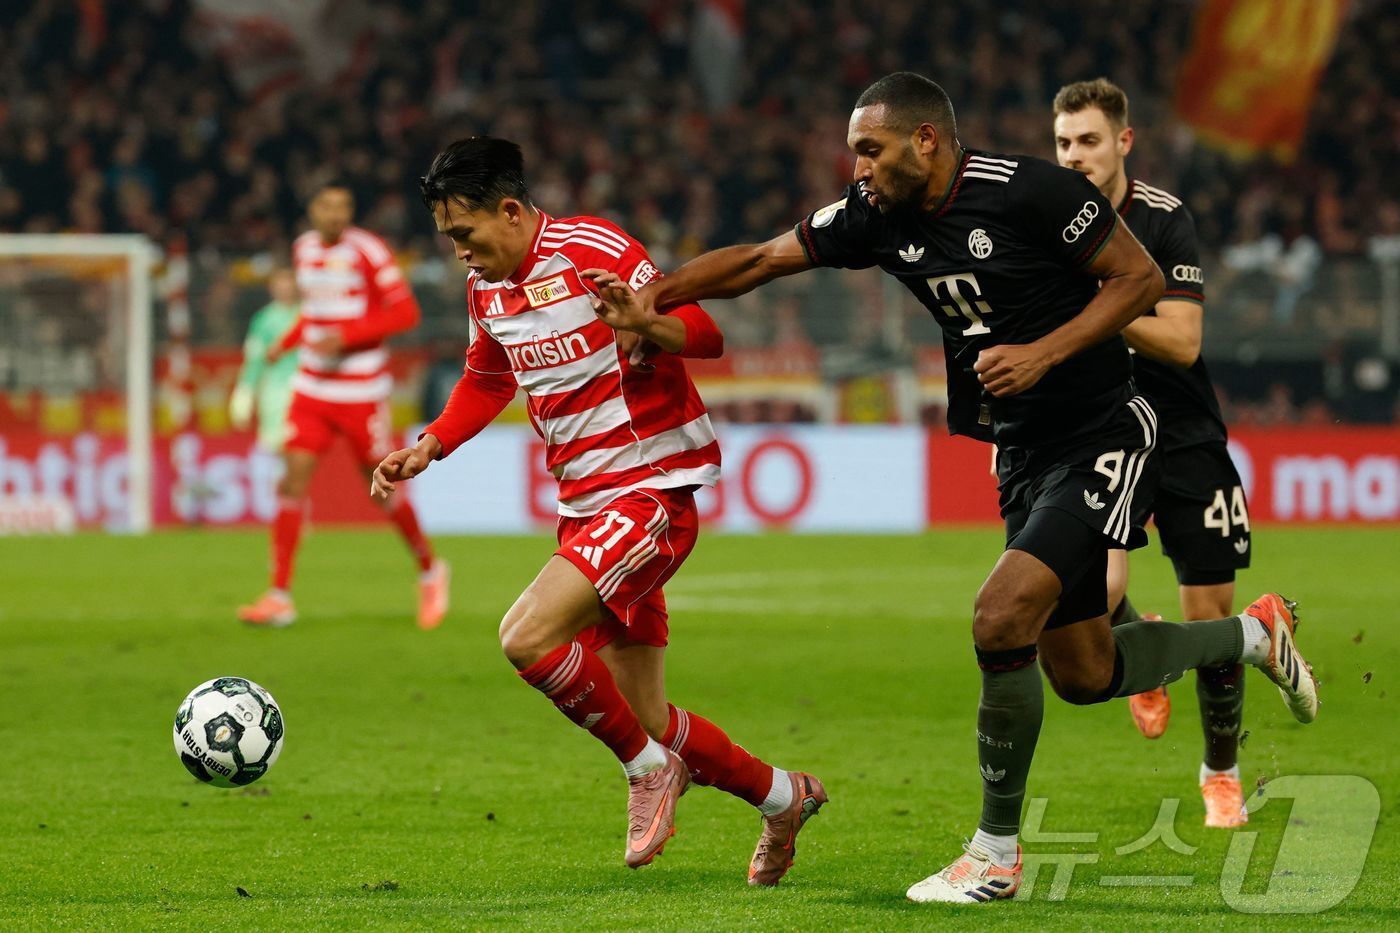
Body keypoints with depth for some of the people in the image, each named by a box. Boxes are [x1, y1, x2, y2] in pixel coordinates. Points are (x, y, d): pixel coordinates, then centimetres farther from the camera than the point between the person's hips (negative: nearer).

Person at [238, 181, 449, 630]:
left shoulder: (366, 251, -11)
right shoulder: (304, 250, 8)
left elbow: (405, 313, -14)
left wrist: (345, 337, -21)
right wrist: (288, 341, 9)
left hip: (362, 389, -5)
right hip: (313, 387, 5)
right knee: (293, 479, -7)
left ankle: (430, 571, 26)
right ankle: (279, 596, -5)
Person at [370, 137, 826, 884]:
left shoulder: (593, 250, -14)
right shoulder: (486, 287, 9)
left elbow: (708, 332, -15)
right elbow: (486, 382, 28)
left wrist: (646, 325, -36)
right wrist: (426, 449, 13)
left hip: (651, 492, -8)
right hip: (585, 507, 8)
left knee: (528, 637, -26)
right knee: (644, 720, 8)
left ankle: (648, 768, -7)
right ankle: (782, 796, 29)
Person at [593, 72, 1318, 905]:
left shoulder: (1033, 191, -18)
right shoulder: (876, 218, 1)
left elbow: (1141, 279, -12)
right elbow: (760, 259, 5)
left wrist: (1044, 352, -22)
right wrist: (655, 296, -9)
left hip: (1100, 436, -8)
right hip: (1024, 454, 8)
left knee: (1002, 619, -22)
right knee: (1080, 674, 12)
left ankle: (996, 854, -7)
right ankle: (1252, 632, 39)